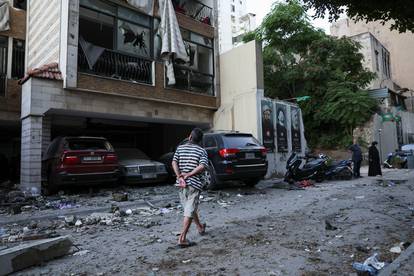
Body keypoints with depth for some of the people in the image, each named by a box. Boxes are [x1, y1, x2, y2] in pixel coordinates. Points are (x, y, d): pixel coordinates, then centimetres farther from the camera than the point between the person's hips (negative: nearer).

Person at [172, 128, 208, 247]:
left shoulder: (180, 148, 6)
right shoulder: (202, 151, -1)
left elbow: (174, 163, -7)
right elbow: (202, 166, -16)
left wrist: (180, 177, -12)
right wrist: (188, 175, -12)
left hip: (181, 184, 4)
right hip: (194, 183, -4)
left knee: (189, 208, 22)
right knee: (189, 211, -1)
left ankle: (200, 227, 42)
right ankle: (182, 238, -5)